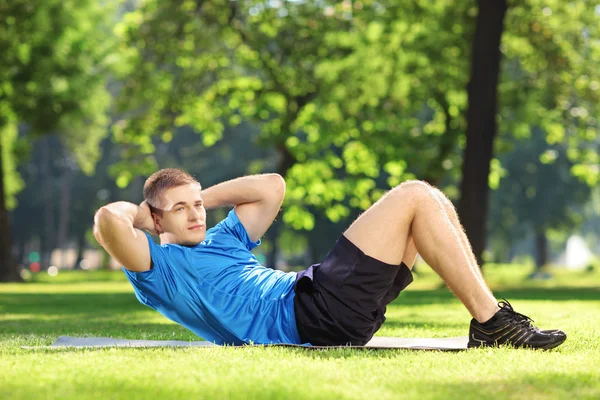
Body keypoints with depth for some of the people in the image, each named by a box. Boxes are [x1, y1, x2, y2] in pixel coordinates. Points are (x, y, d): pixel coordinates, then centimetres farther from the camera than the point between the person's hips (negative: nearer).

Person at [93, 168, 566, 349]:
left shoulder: (220, 240, 28)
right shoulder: (157, 267, 2)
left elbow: (272, 186, 36)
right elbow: (107, 221, -17)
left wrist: (203, 196, 29)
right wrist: (136, 211, 6)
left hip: (332, 307, 10)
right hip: (310, 315, -10)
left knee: (430, 201, 6)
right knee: (414, 196, -10)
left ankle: (493, 321, -2)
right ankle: (491, 320, -13)